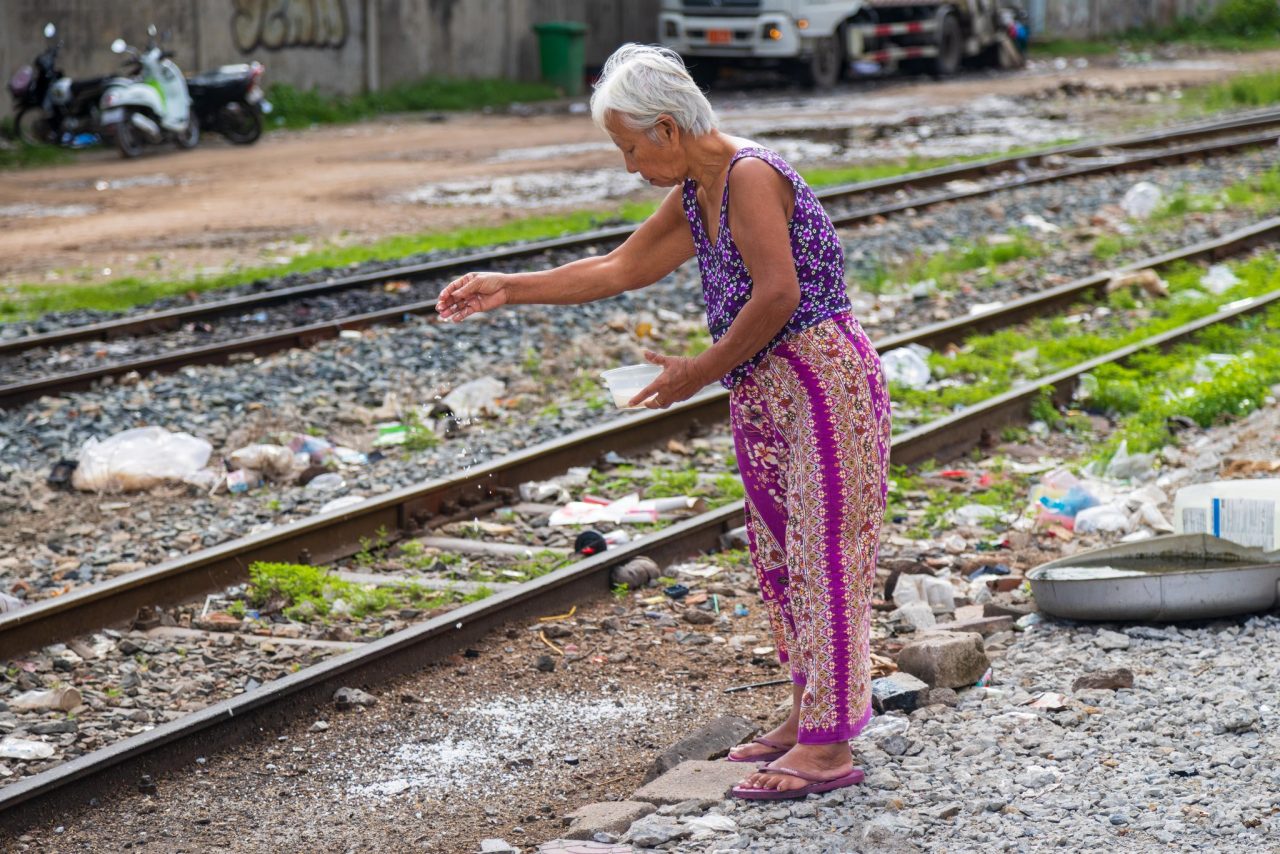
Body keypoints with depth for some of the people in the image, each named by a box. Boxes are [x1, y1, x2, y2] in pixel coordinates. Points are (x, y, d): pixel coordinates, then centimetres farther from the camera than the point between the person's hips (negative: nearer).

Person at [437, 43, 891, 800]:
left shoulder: (750, 176, -17)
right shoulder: (694, 196, 11)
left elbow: (778, 292, -24)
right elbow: (620, 269, 19)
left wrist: (703, 371, -14)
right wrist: (507, 289, 16)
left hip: (822, 382, -10)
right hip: (766, 394, 10)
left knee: (821, 554, -7)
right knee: (777, 554, 13)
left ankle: (829, 749, -5)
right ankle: (810, 715, 23)